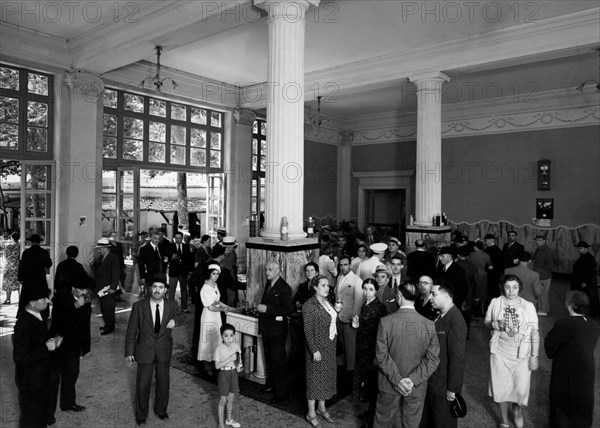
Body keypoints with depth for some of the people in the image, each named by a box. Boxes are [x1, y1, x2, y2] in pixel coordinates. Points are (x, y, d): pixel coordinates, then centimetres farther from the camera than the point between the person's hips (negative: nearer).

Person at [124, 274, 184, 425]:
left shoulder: (172, 305, -8)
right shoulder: (138, 306, -14)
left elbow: (180, 317, 12)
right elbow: (131, 331, -8)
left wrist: (175, 320, -12)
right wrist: (129, 352, -7)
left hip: (164, 350, 2)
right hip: (145, 351, -2)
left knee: (163, 382, 17)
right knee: (143, 384, 10)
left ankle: (161, 410, 42)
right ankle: (141, 414, 34)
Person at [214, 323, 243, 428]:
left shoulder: (236, 346, -5)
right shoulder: (219, 349, -19)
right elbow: (217, 365, -22)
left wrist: (239, 364, -11)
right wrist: (230, 359, -29)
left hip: (234, 373, 4)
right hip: (224, 374, -4)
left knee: (231, 399, 19)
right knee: (223, 400, 7)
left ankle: (229, 419, 38)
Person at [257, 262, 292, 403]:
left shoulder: (284, 288, -17)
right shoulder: (268, 284, 8)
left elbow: (287, 310, -22)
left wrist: (267, 309, -24)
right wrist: (261, 307, 4)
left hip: (277, 330, -8)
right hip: (266, 328, 8)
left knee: (278, 361, 1)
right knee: (269, 358, 21)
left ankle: (281, 393, 12)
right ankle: (271, 383, 39)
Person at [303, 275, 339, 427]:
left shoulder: (327, 302, 7)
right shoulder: (309, 305, -17)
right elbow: (308, 330, -17)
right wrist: (314, 350, -19)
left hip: (330, 346, 8)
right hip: (317, 347, -7)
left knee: (327, 376, 17)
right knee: (315, 378, 4)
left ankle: (321, 408, 33)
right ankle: (311, 413, 20)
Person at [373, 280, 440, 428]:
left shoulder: (385, 321, -15)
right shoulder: (429, 325, -11)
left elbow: (381, 355, -15)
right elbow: (433, 359, -12)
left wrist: (397, 379, -12)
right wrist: (413, 380, -13)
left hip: (389, 386, -1)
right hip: (417, 389, 1)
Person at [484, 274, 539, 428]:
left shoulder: (528, 306, -6)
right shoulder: (495, 303, -4)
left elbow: (534, 332, -3)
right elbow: (486, 321, 8)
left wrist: (534, 356, -5)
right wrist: (495, 324, -15)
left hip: (522, 354, -1)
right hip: (500, 353, 1)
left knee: (521, 388, 0)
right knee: (502, 387, 9)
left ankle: (517, 409, 36)